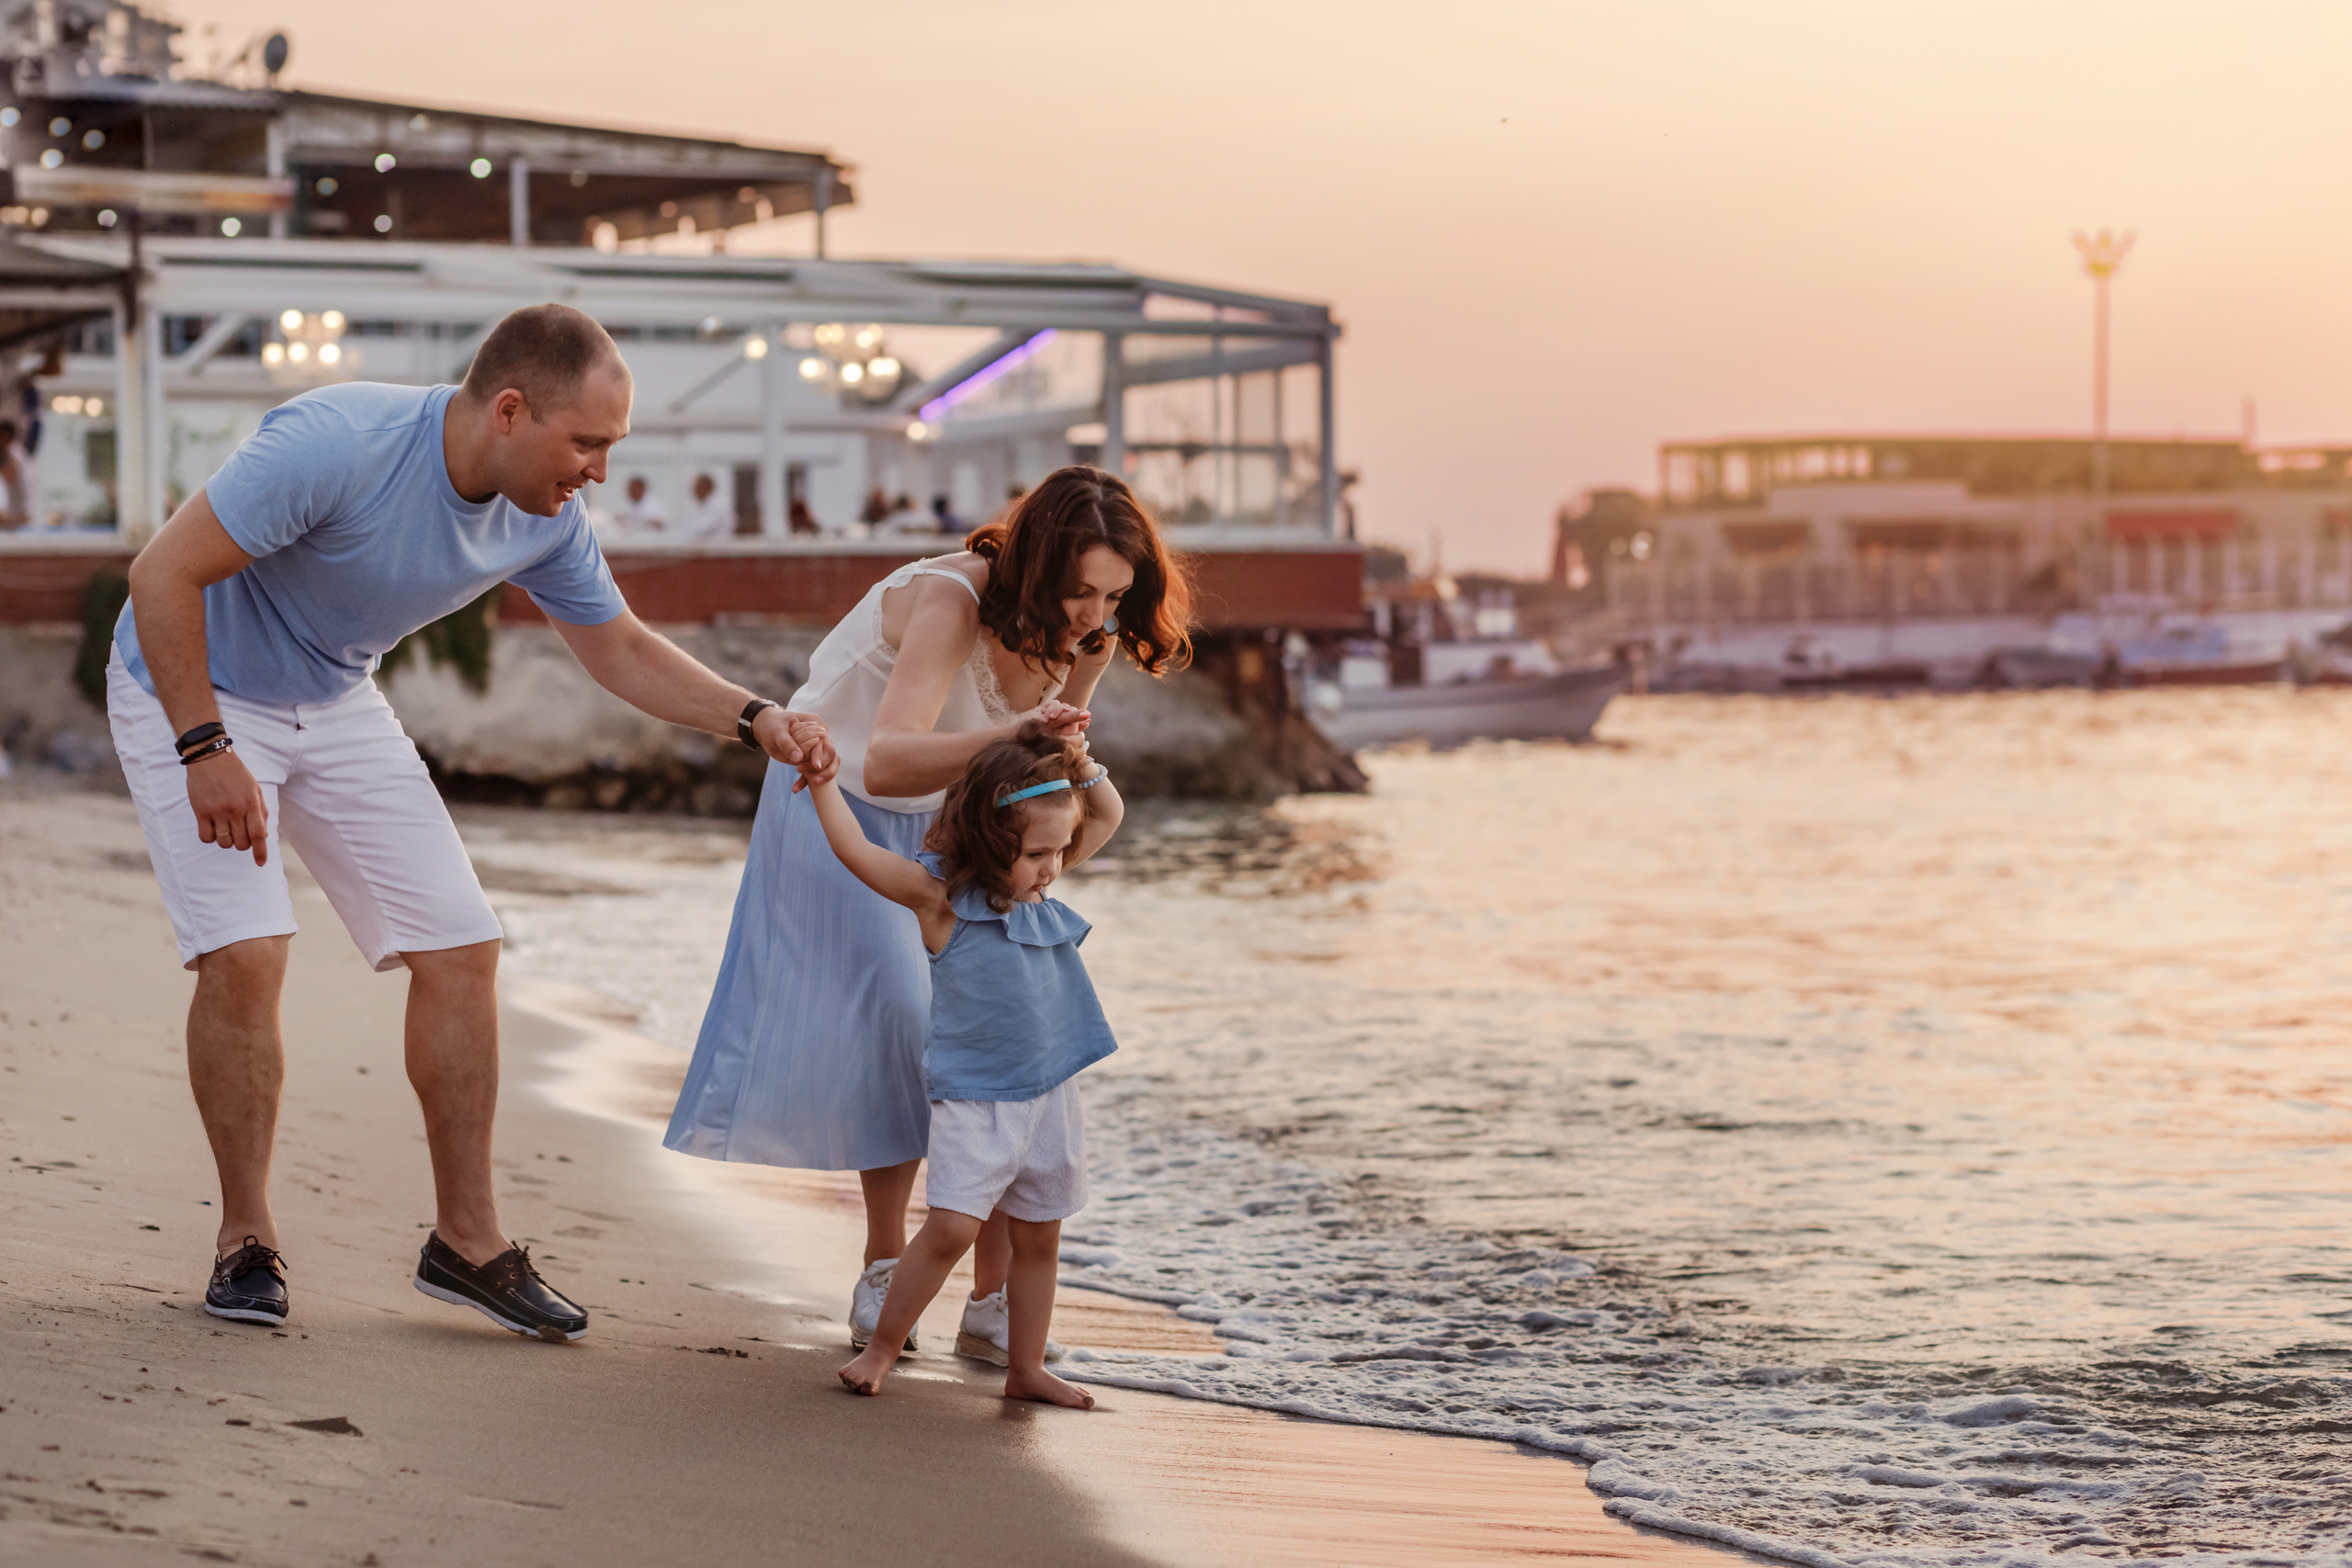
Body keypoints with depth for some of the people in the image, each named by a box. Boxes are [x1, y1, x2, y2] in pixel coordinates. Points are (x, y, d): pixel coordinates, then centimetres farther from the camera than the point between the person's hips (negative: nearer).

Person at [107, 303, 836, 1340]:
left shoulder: (544, 520, -11)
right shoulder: (337, 443, -34)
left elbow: (621, 650, 5)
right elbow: (164, 574, -29)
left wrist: (754, 719, -9)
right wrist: (206, 751, -31)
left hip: (336, 707, 6)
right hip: (192, 690, -6)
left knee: (458, 948, -2)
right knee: (244, 954, -20)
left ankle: (466, 1237, 9)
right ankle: (245, 1239, -2)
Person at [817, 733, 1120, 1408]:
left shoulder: (1038, 881, 5)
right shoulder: (940, 895, -12)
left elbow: (1108, 817, 15)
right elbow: (855, 849, -11)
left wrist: (1084, 769, -1)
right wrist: (821, 781, -11)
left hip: (1050, 1094, 6)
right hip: (972, 1096, -6)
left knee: (1039, 1237, 11)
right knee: (951, 1226, -14)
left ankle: (1026, 1369, 22)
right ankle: (881, 1347, 2)